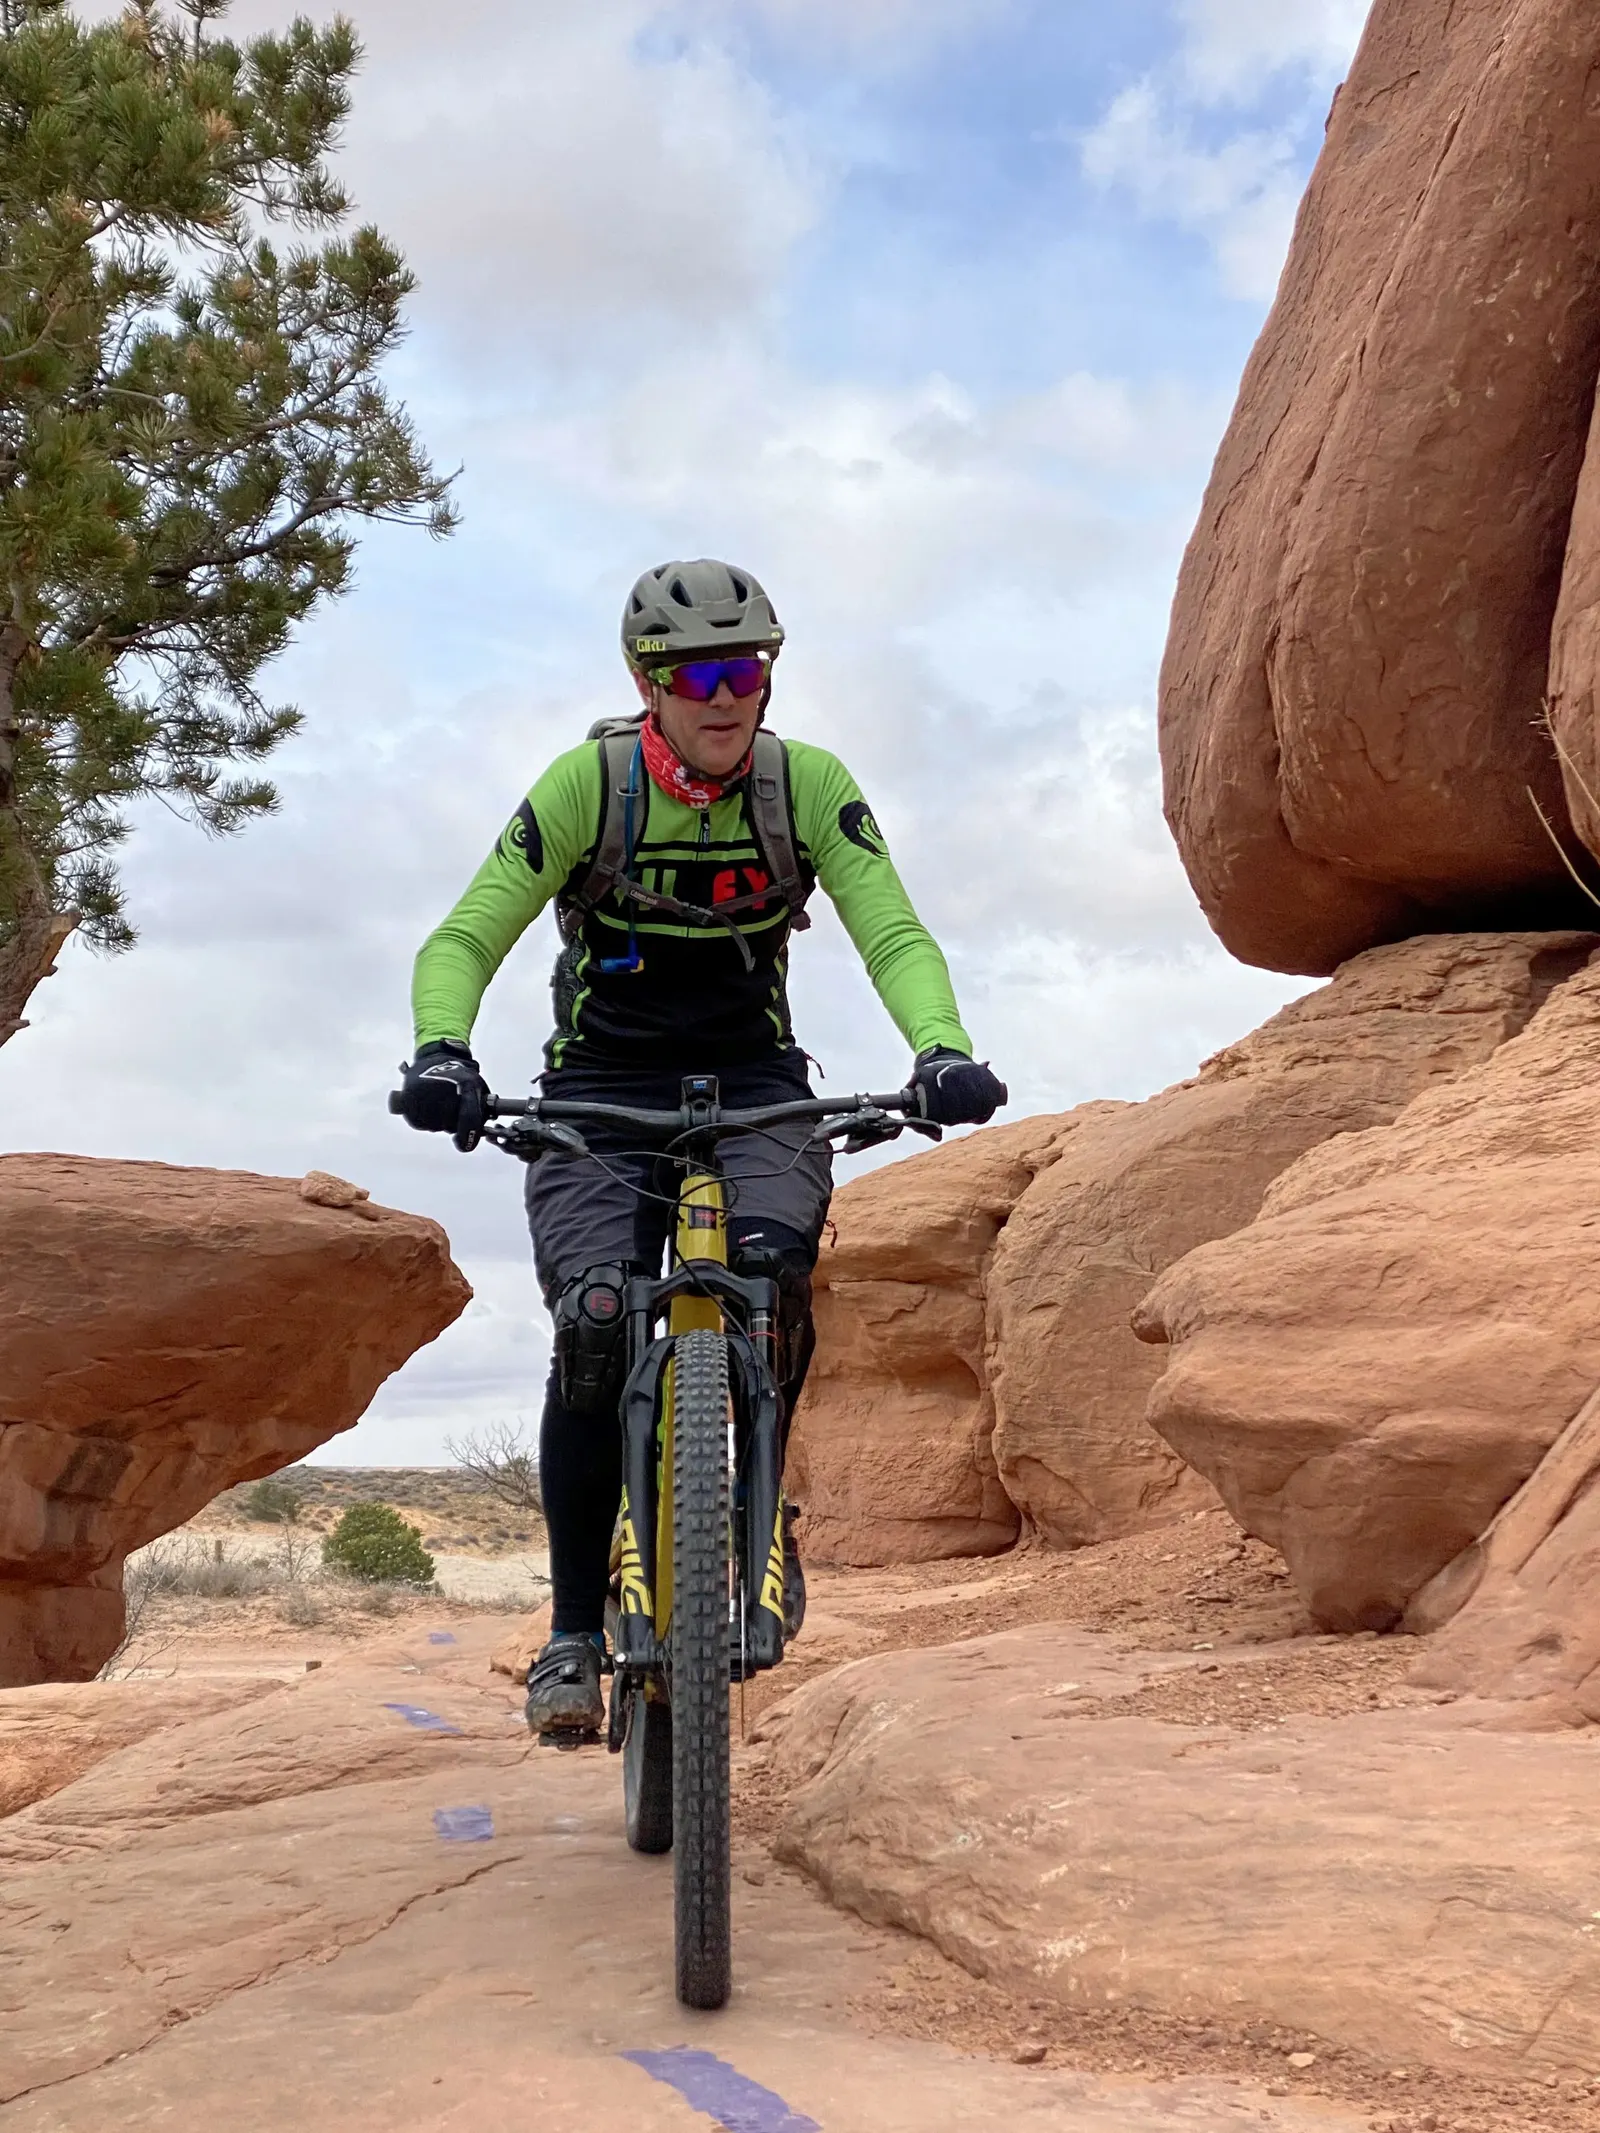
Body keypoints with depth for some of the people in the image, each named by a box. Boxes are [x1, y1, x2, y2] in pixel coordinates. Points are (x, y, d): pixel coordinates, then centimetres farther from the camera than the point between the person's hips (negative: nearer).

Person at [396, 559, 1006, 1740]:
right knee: (596, 1326, -21)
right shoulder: (586, 782, -12)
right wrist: (442, 1052, -34)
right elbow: (465, 937, -14)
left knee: (775, 1266, -29)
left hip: (752, 1082, 1)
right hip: (601, 1085, -1)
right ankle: (576, 1630, -6)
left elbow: (894, 934, -14)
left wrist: (944, 1050, -34)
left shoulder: (809, 784, -8)